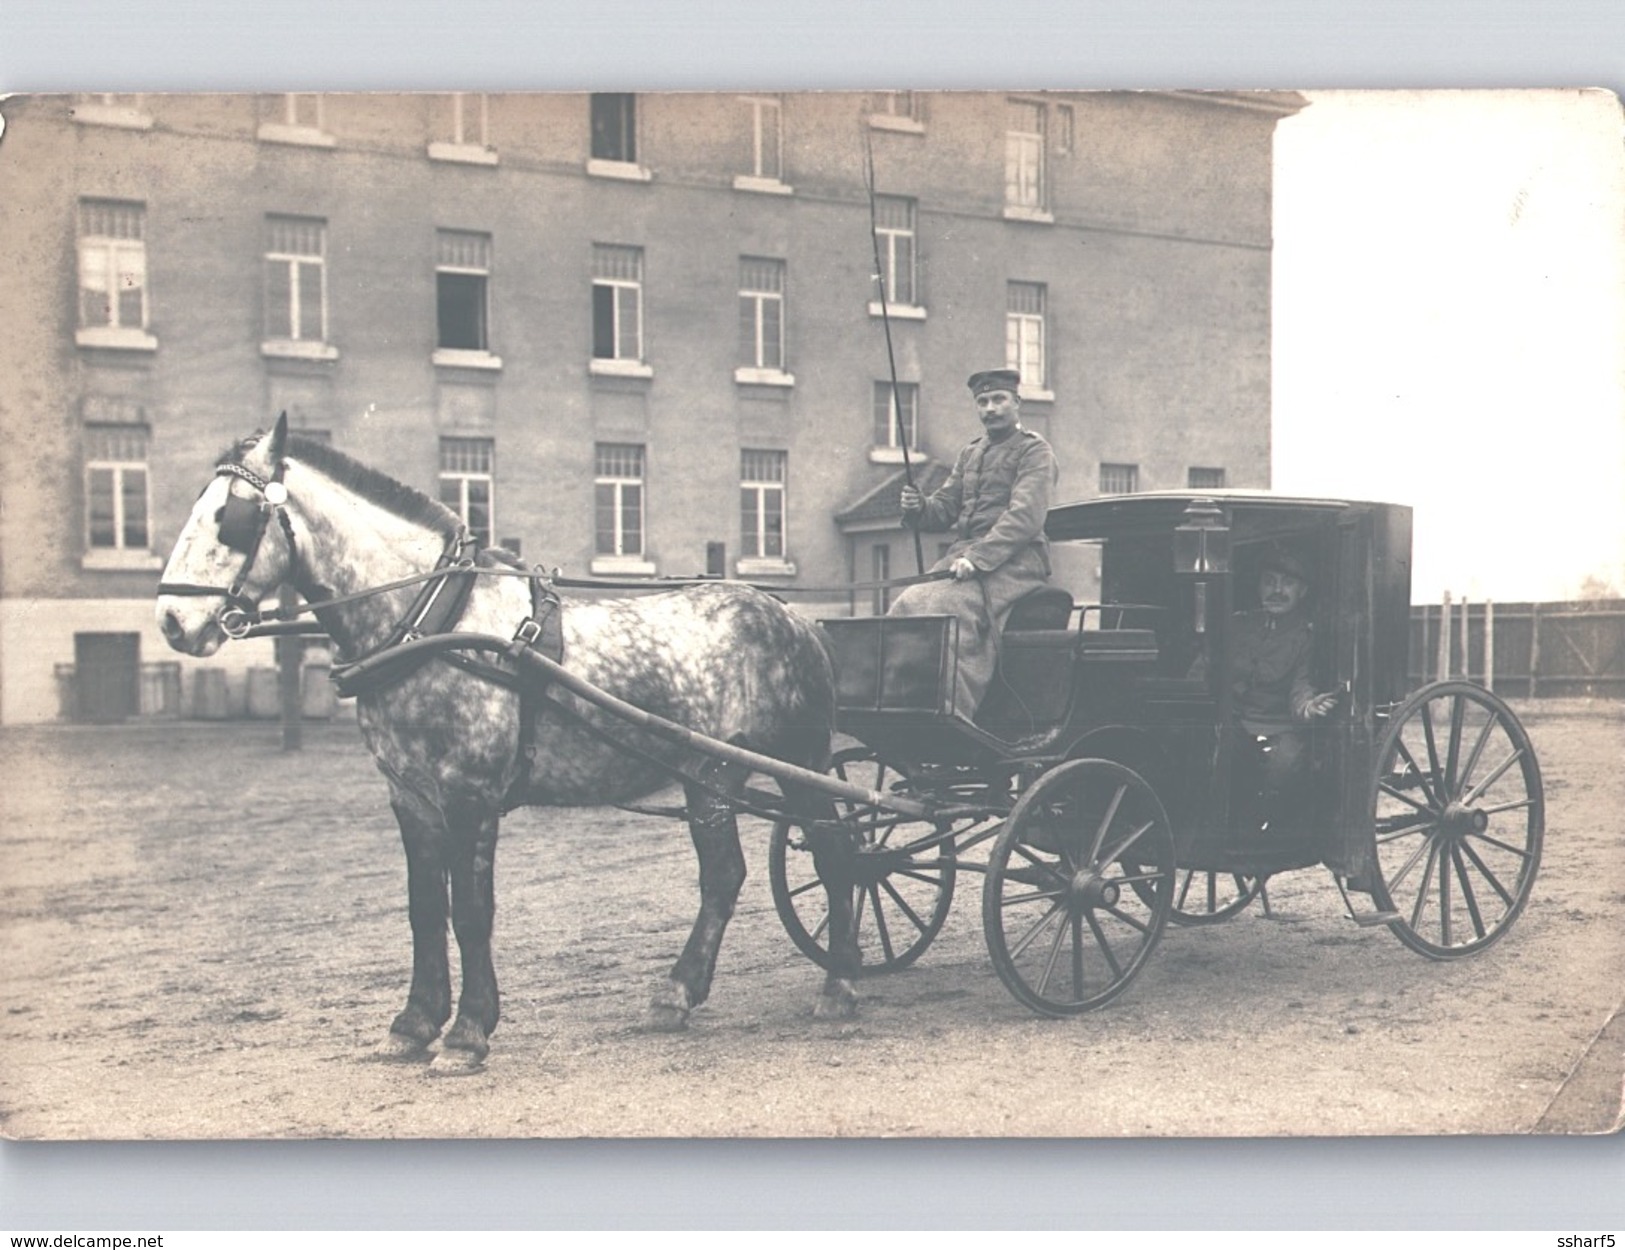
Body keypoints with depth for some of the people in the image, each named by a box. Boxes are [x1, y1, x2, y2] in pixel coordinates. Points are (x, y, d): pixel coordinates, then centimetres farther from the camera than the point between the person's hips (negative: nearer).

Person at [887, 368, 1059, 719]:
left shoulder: (1035, 452, 1)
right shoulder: (970, 455, 24)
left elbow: (1025, 517, -13)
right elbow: (944, 509, 20)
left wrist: (978, 558, -24)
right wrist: (917, 508, -5)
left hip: (1011, 562, -7)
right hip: (961, 556, 7)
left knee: (948, 610, -30)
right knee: (906, 606, -17)